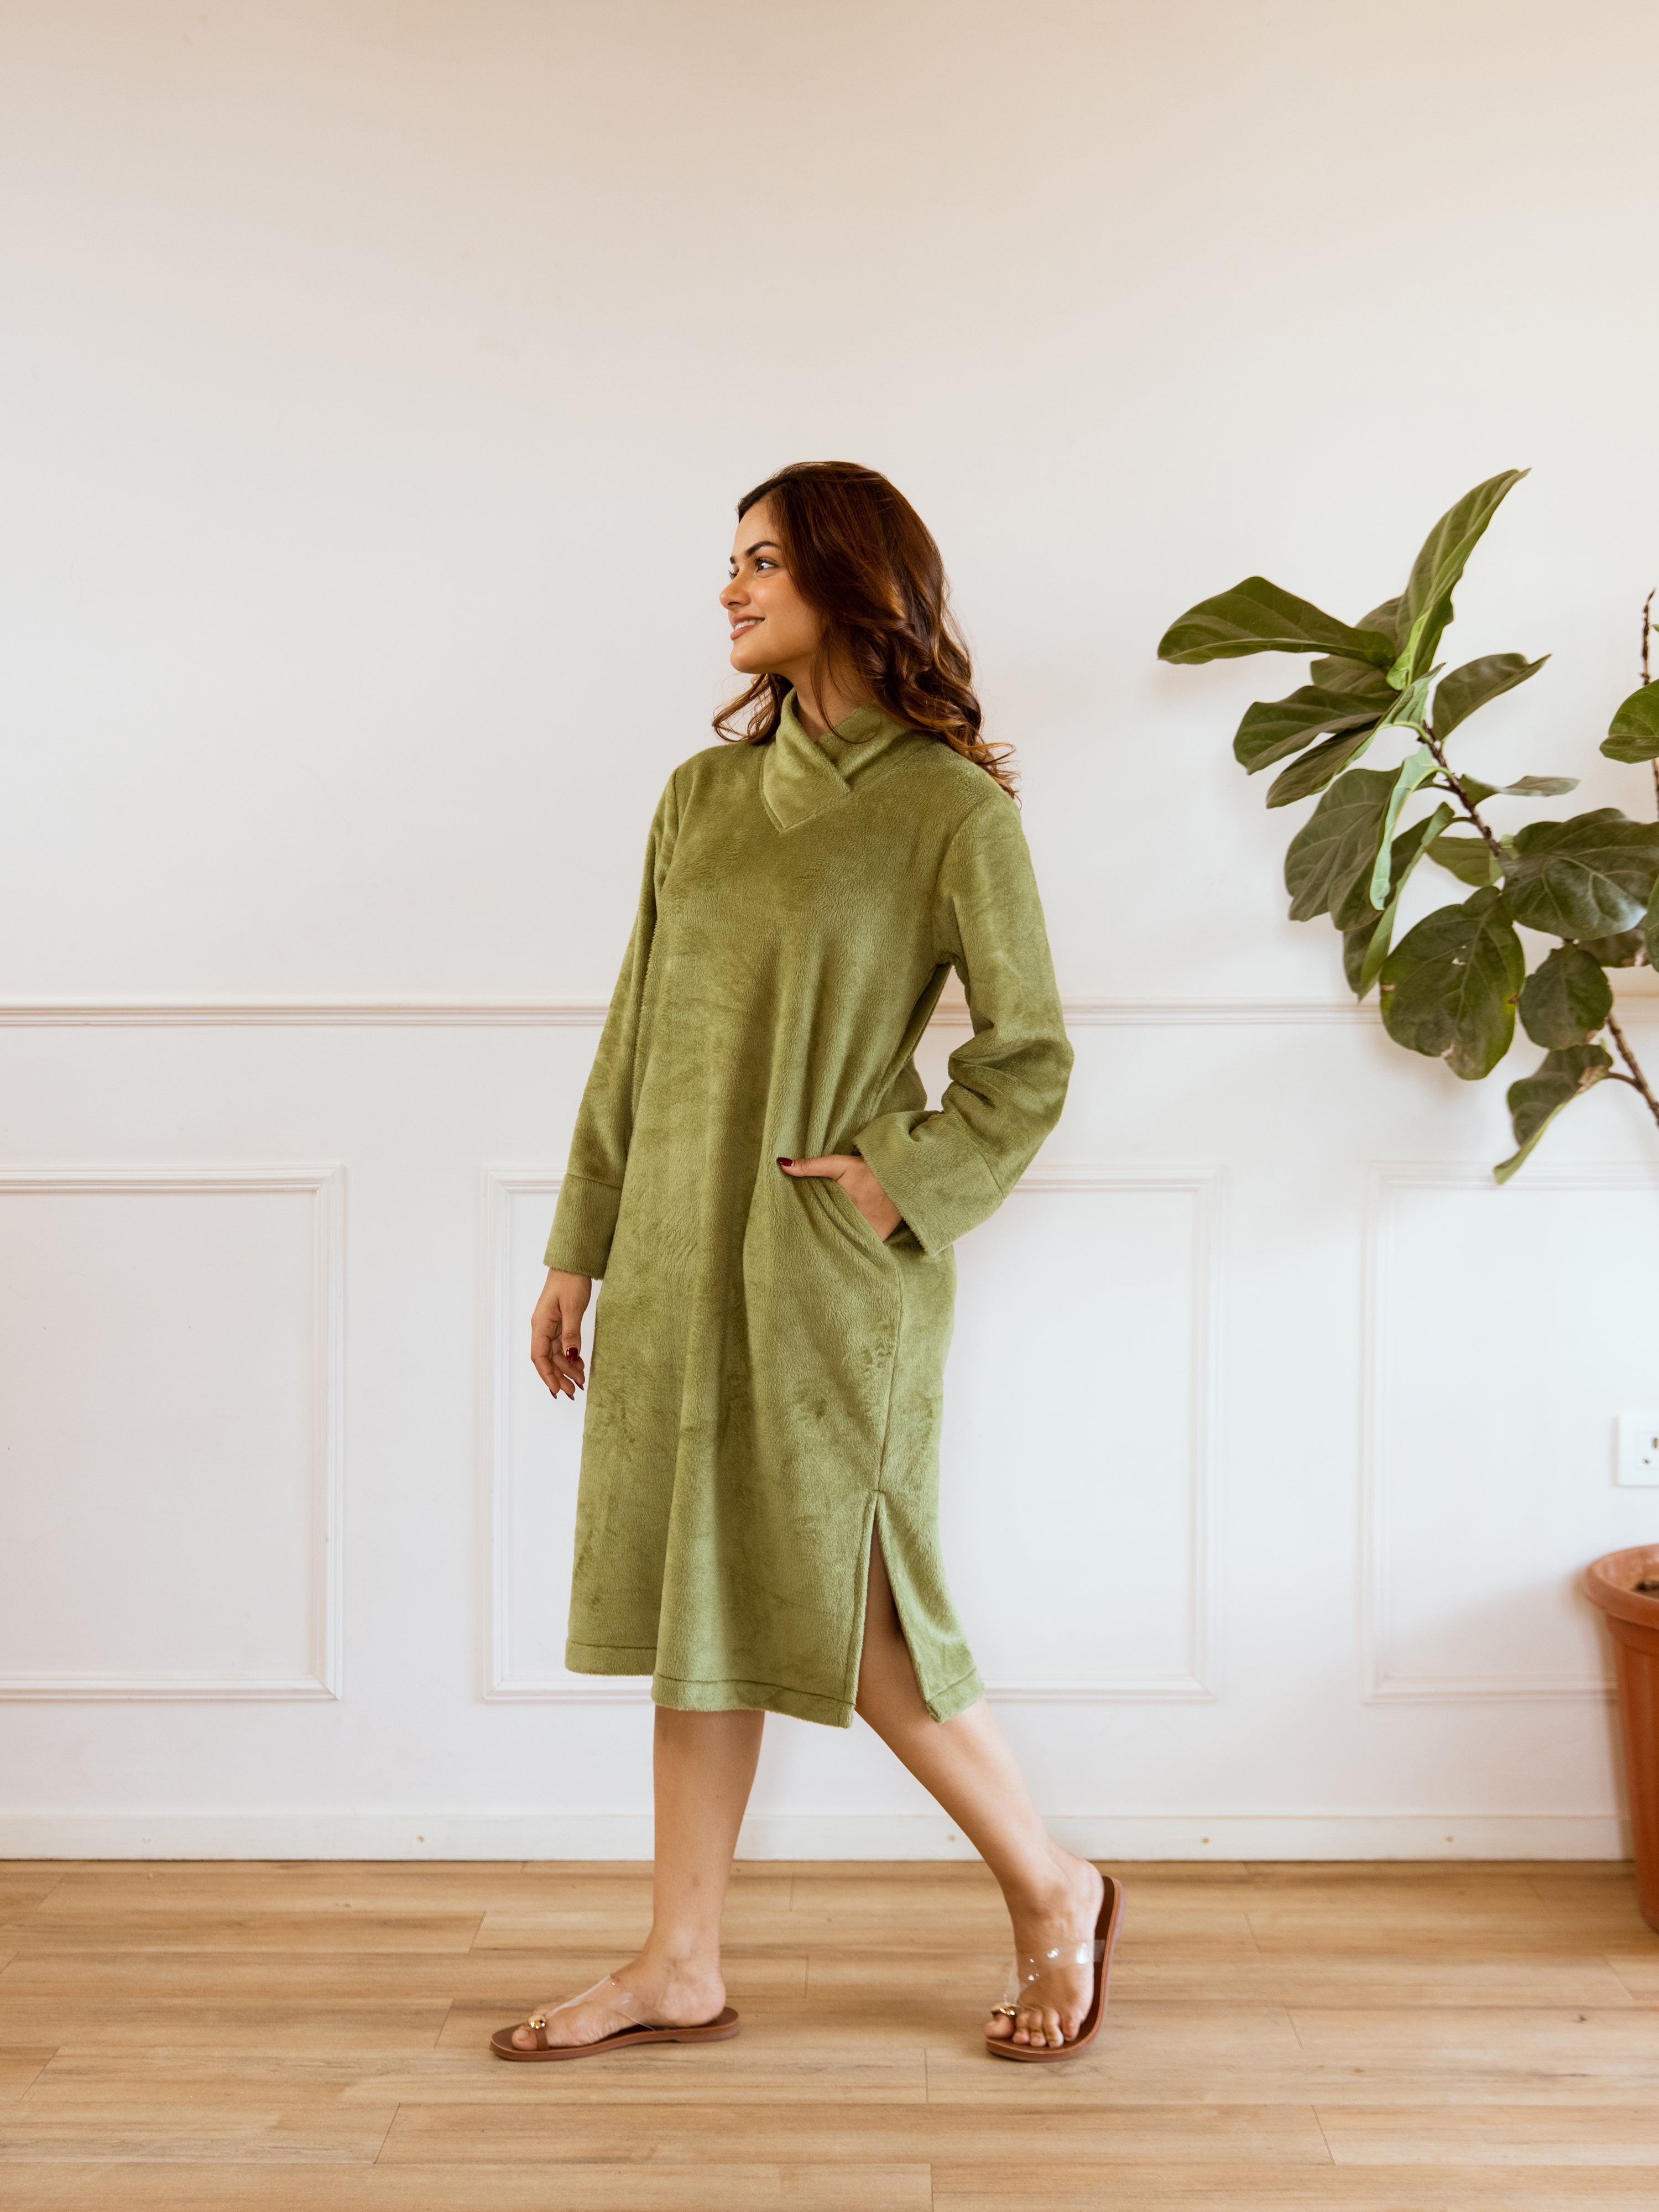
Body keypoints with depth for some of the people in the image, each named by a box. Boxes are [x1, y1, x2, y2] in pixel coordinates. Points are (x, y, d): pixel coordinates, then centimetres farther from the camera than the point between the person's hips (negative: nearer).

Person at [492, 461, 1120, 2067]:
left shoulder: (951, 805, -7)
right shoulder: (703, 793, 10)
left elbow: (1029, 1060, -5)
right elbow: (633, 1038, 12)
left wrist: (900, 1188, -15)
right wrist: (579, 1250, 11)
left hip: (830, 1267, -6)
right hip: (680, 1251, 6)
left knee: (842, 1606, -1)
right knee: (692, 1596, 11)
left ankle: (1056, 1893, 22)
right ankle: (681, 1966, 23)